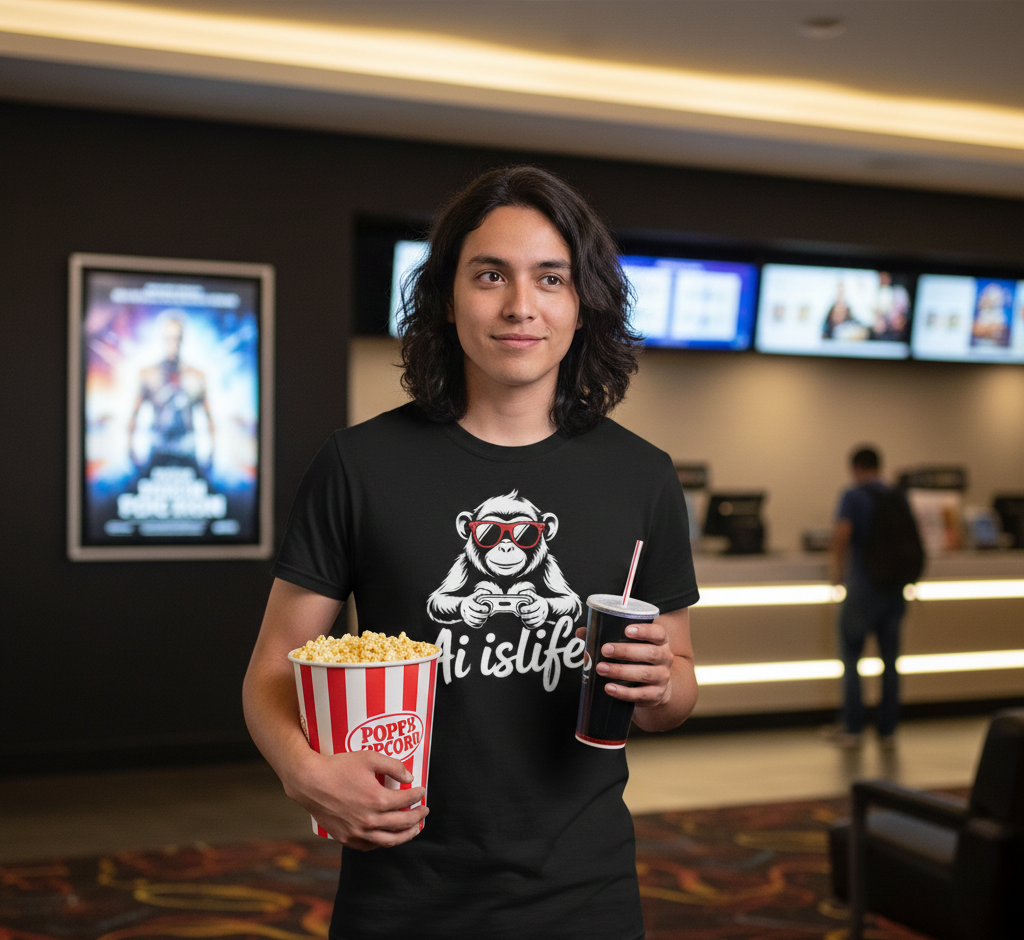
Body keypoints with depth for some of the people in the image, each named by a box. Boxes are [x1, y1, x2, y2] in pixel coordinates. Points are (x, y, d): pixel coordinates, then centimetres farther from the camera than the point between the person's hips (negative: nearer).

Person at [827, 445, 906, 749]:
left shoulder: (853, 497, -8)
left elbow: (841, 535, -20)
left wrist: (838, 571, -6)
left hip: (862, 586, -4)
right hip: (894, 588, 4)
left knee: (851, 658, 6)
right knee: (890, 661, 9)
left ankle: (852, 729, 6)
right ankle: (887, 729, 12)